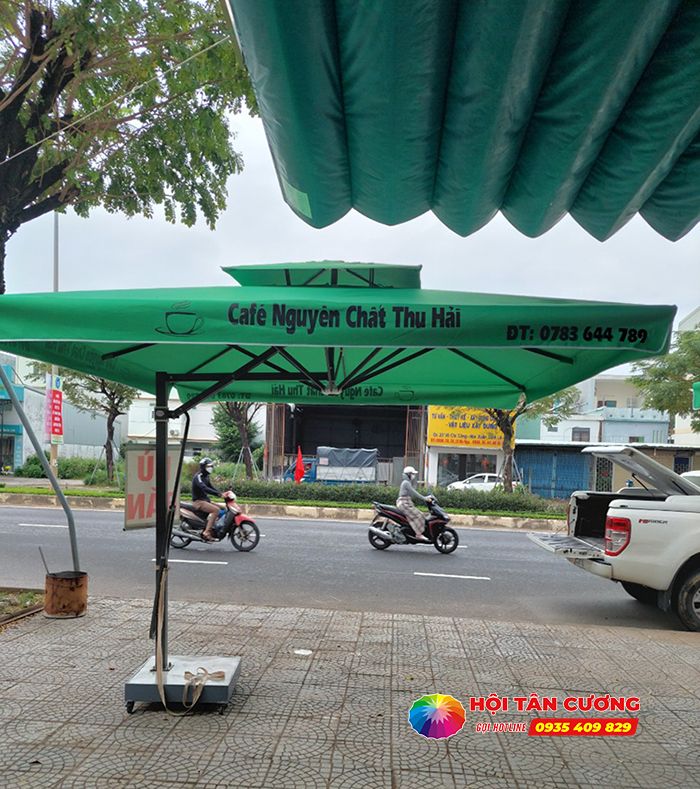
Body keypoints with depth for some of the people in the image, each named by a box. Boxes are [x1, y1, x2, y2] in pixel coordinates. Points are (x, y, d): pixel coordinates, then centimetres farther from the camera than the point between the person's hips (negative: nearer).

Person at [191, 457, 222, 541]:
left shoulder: (206, 477, 16)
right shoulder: (198, 477, -16)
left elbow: (211, 488, 20)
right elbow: (204, 488, -31)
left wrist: (222, 494, 2)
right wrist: (219, 494, -38)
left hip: (206, 500, 10)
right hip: (198, 502, -10)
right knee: (216, 510, -28)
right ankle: (207, 532, -32)